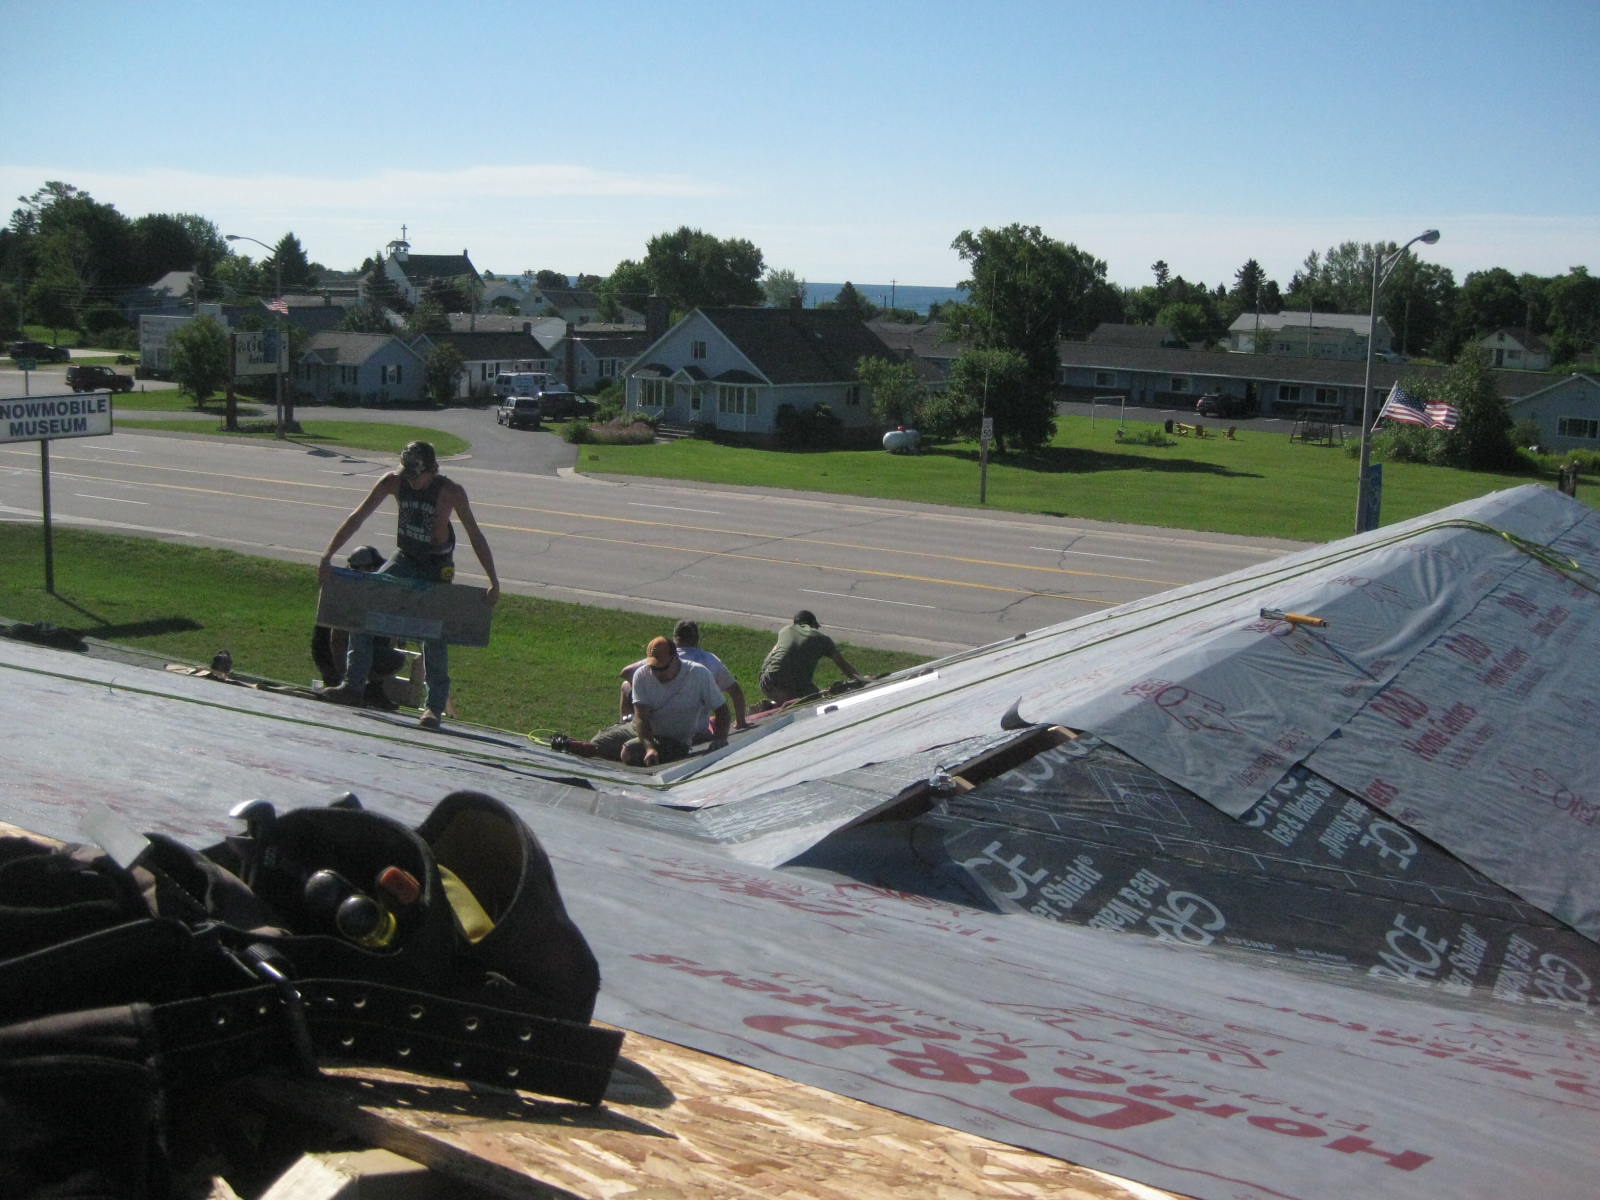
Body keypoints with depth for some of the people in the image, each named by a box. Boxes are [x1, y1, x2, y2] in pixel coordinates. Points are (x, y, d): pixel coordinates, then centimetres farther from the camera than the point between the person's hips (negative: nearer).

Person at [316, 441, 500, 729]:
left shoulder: (451, 491, -20)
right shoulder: (393, 482, -12)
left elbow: (475, 536, -14)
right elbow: (357, 517, -11)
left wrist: (494, 583, -17)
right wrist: (327, 556, -18)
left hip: (437, 567, -3)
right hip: (404, 558, 4)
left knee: (434, 634, -9)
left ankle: (434, 705, 3)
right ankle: (354, 686, -2)